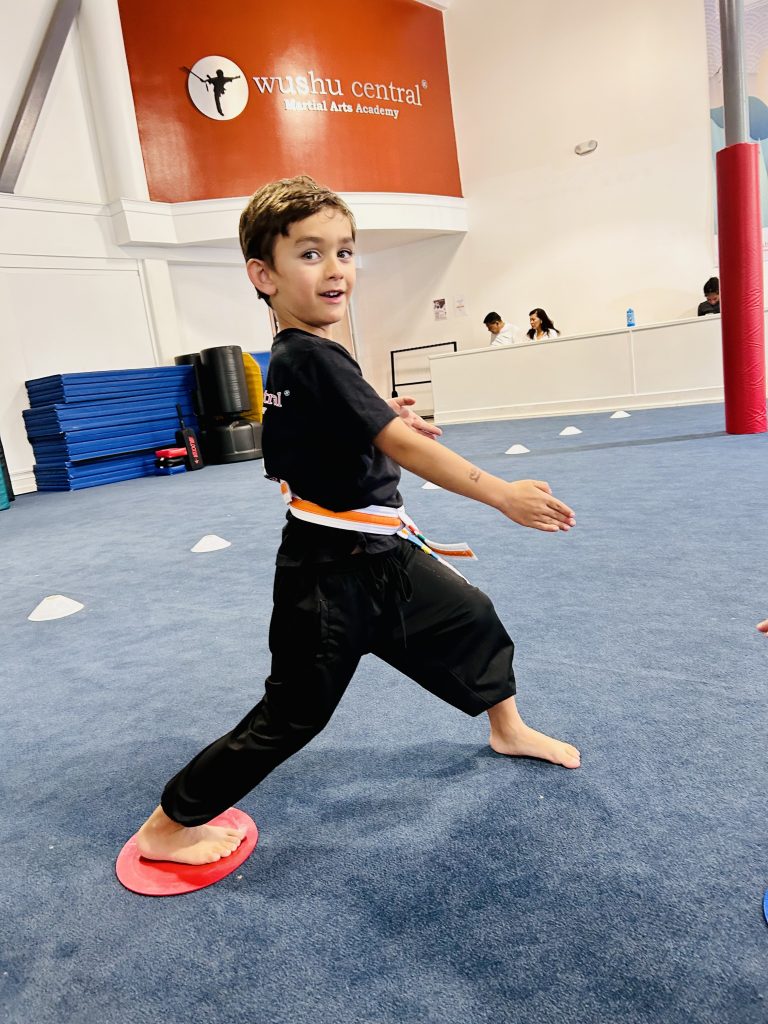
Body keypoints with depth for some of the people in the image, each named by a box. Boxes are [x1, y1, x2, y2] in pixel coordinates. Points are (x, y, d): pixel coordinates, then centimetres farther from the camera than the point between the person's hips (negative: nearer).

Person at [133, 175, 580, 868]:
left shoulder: (293, 358, 6)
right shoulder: (314, 358, -23)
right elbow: (404, 446, -27)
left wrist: (382, 420, 8)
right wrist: (504, 495, -24)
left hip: (379, 556, 10)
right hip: (329, 574, -10)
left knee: (471, 616, 20)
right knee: (290, 717, 3)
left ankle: (509, 730, 46)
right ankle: (168, 826, 24)